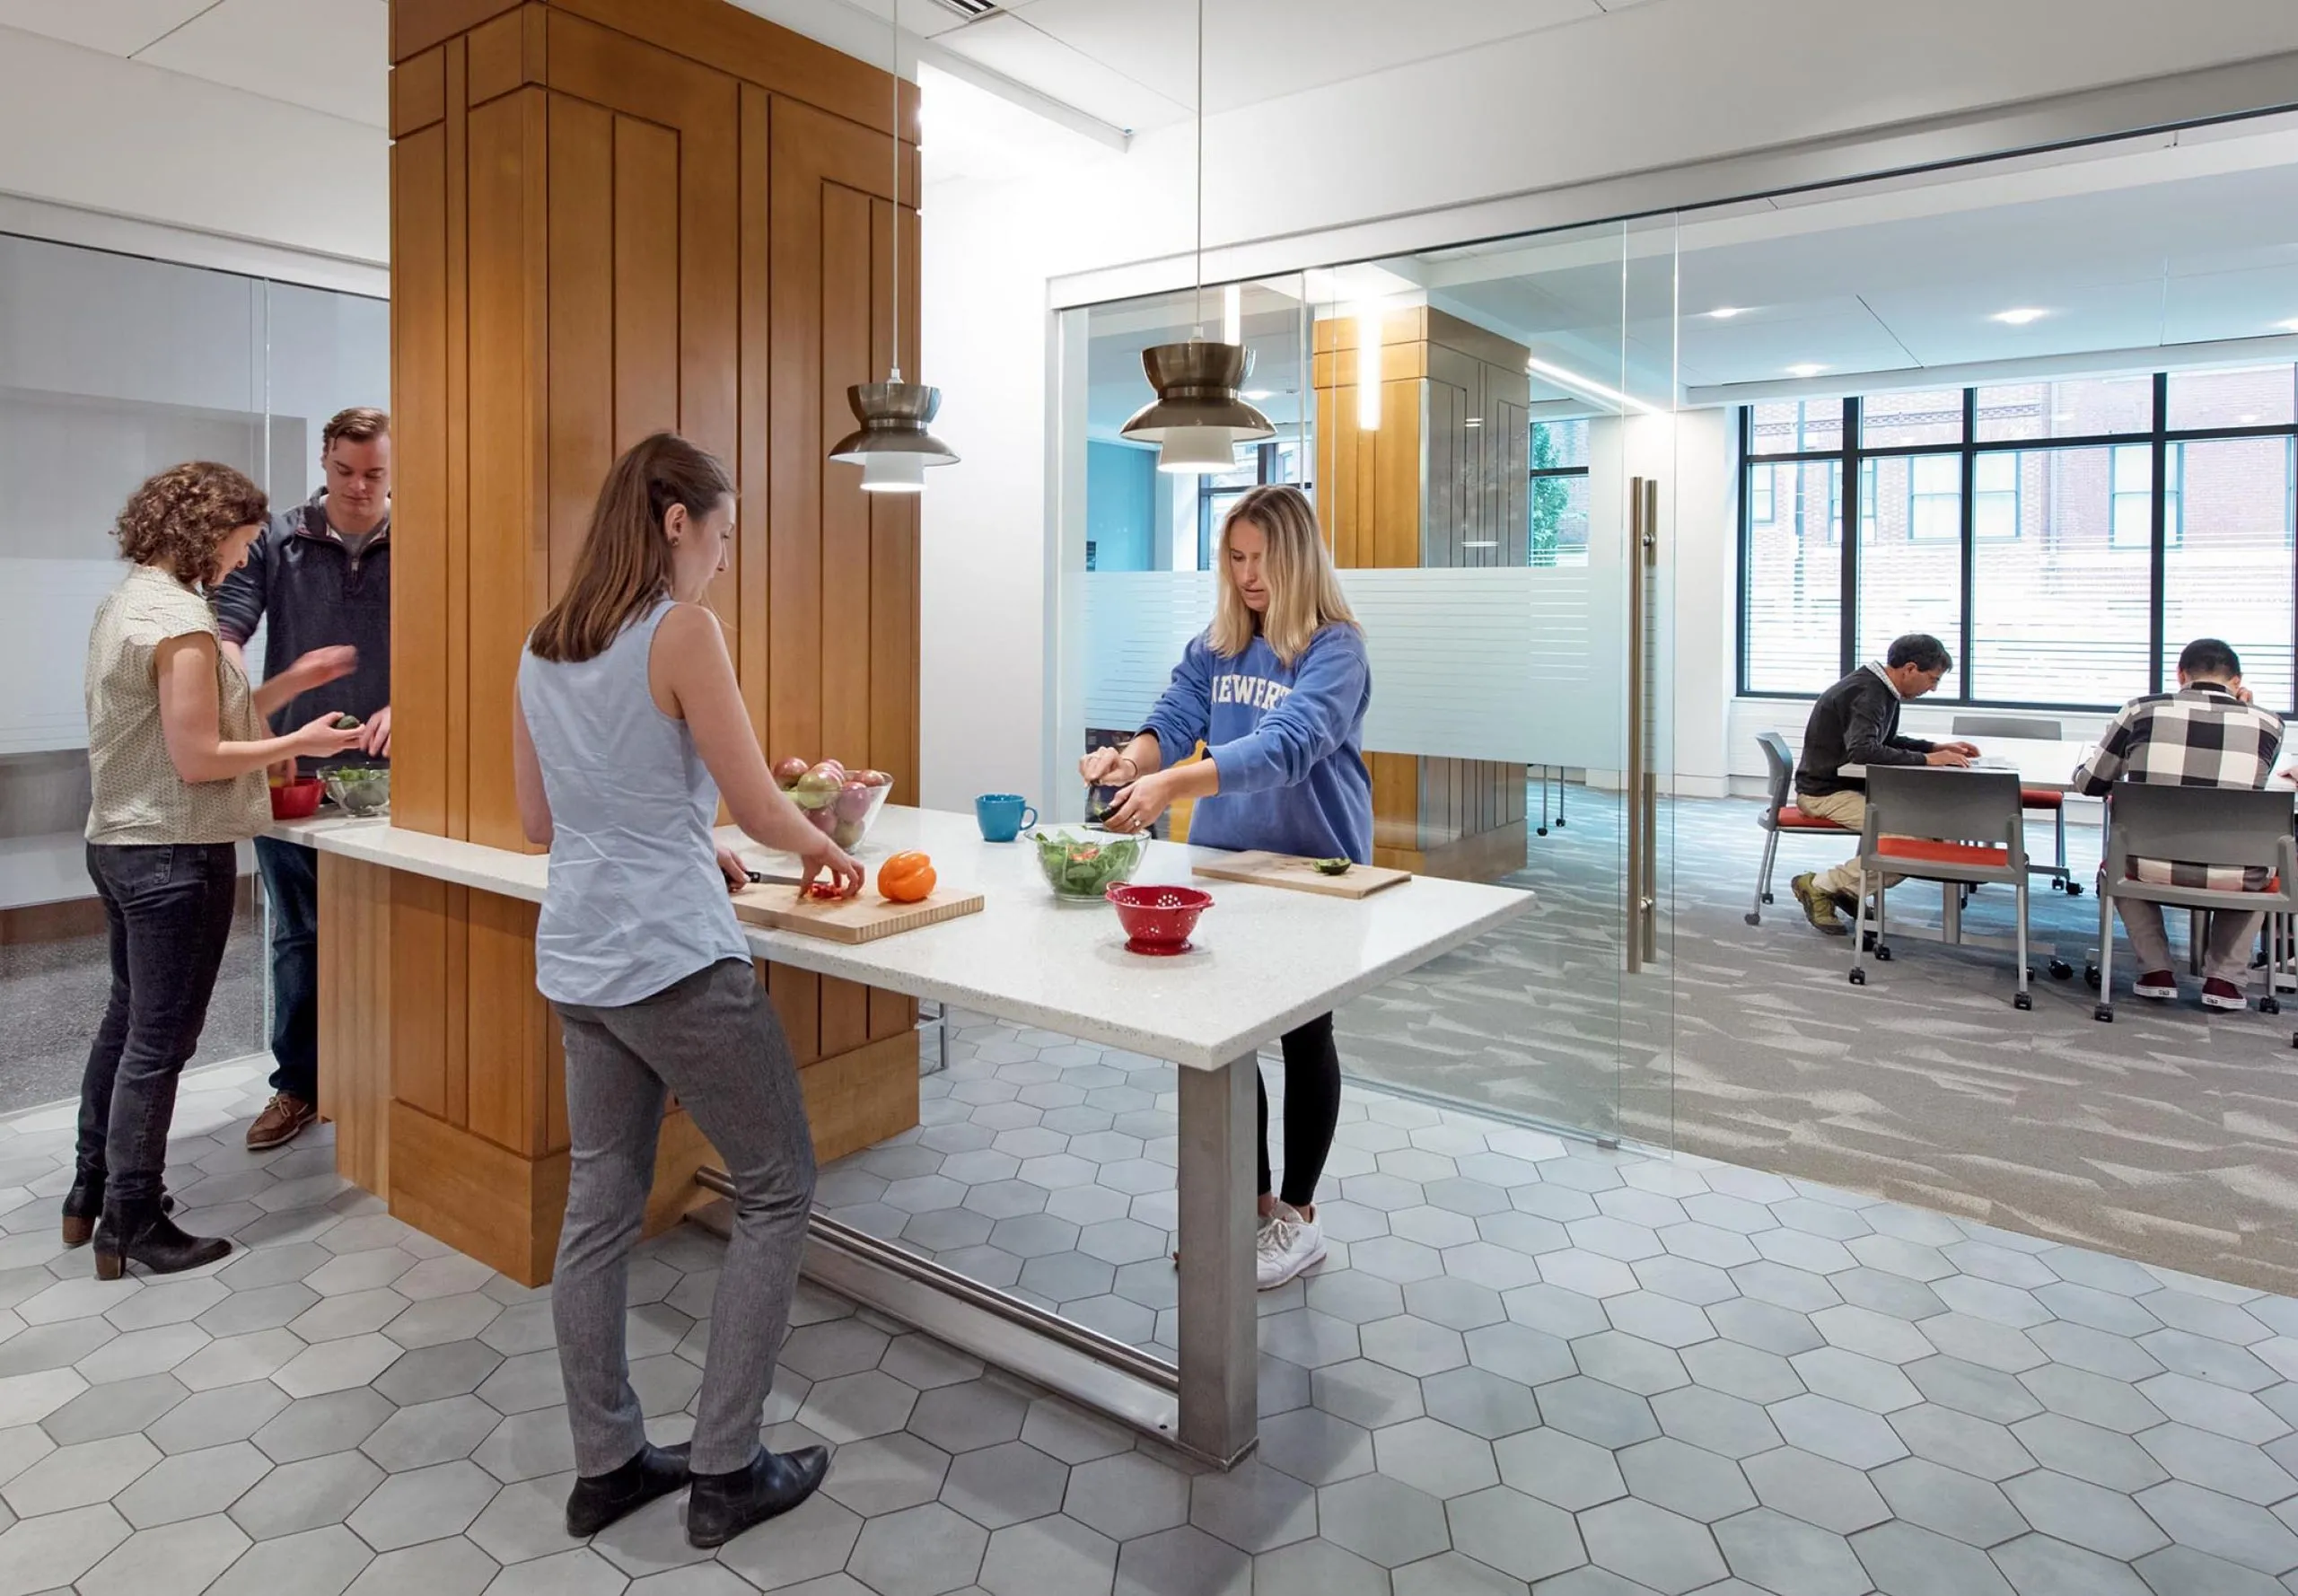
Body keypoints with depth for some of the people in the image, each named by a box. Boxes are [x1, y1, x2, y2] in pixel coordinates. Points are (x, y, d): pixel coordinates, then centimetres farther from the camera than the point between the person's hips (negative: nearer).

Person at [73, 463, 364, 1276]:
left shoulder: (126, 600, 11)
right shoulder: (180, 619, -19)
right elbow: (198, 758, -20)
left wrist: (292, 682, 10)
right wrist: (303, 742, -10)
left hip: (117, 842, 10)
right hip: (175, 854, -10)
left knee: (126, 1018, 21)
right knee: (159, 1041, 1)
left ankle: (92, 1190, 34)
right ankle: (131, 1224, 12)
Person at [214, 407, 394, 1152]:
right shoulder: (277, 541, 3)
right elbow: (226, 630, -3)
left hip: (383, 774, -1)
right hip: (292, 773, 2)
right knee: (298, 937, 11)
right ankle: (298, 1084, 24)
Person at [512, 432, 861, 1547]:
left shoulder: (542, 649, 10)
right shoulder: (680, 631, -12)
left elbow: (539, 822, 15)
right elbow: (757, 804, -11)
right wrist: (821, 848, 9)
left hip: (577, 960, 8)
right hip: (676, 959, -8)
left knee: (598, 1208, 15)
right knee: (776, 1191, 7)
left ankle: (605, 1465, 28)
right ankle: (725, 1471, 13)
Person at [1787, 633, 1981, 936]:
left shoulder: (1882, 689, 9)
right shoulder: (1866, 693, -21)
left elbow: (1887, 742, 24)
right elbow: (1864, 751, -36)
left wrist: (1938, 747, 10)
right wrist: (1926, 759, -29)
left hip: (1851, 785, 10)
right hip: (1826, 792, -10)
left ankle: (1849, 888, 8)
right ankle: (1819, 886, -9)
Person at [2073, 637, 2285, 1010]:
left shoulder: (2141, 709, 1)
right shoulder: (2267, 722, 5)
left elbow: (2087, 782, 9)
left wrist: (2126, 782, 31)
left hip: (2153, 869, -1)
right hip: (2233, 879, 1)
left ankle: (2156, 971, 24)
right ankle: (2224, 978, 24)